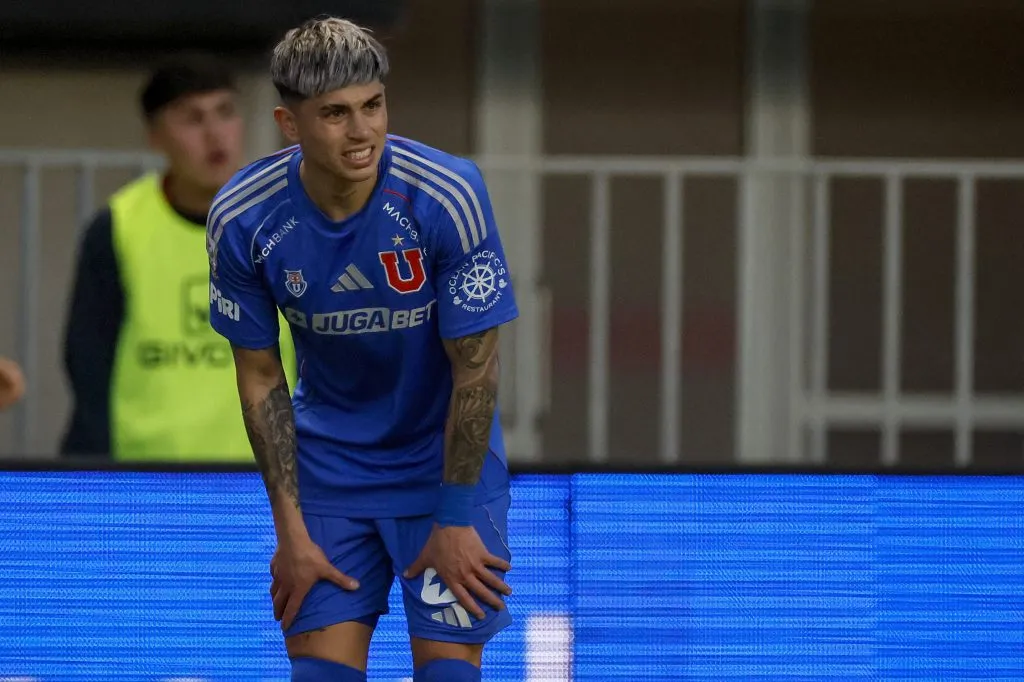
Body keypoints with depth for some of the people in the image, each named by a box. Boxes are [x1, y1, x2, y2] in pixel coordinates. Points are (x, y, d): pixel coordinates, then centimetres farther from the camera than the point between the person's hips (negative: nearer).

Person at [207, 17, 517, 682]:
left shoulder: (448, 196, -25)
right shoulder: (242, 220, -17)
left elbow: (475, 365, -17)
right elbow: (261, 376, -5)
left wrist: (454, 520, -13)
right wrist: (291, 530, -6)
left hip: (450, 459, -2)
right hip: (329, 468, 2)